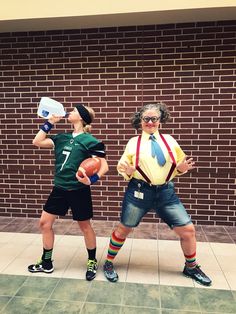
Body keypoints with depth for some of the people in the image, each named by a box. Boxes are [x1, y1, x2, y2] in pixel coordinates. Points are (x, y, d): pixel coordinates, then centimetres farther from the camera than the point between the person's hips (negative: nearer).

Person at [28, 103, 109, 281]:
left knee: (85, 226, 9)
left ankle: (92, 262, 33)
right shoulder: (62, 138, 8)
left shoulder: (89, 140, -11)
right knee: (45, 223, 11)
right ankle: (46, 263, 31)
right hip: (59, 189, 6)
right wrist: (50, 122, 4)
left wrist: (92, 179, -30)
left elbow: (104, 166, -13)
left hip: (79, 191, -6)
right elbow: (37, 142, 6)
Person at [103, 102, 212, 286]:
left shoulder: (169, 140, 7)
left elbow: (179, 166, 12)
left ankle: (191, 267, 34)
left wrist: (182, 167, -10)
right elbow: (123, 167, 3)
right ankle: (109, 264, 33)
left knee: (188, 229, 6)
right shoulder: (133, 142, 2)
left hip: (166, 192, 3)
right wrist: (127, 171, -19)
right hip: (139, 192, -2)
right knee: (123, 229, 9)